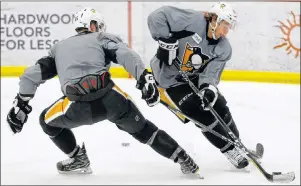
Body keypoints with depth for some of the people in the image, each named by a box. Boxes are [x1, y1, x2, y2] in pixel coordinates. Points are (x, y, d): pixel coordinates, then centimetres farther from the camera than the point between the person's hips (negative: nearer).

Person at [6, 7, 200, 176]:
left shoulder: (59, 47, 30)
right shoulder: (102, 39, 21)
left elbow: (33, 74, 25)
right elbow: (125, 54, 0)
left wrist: (20, 104, 31)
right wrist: (144, 78, -9)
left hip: (79, 106, 0)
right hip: (111, 98, 0)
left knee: (48, 120, 30)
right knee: (143, 129, 22)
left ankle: (78, 160, 33)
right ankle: (184, 160, 23)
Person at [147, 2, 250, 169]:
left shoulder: (223, 48, -8)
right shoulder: (193, 20, -26)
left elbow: (210, 73, -14)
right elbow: (157, 17, -29)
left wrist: (208, 88, -34)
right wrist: (166, 40, -35)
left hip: (195, 78, 6)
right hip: (169, 78, -6)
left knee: (220, 108, 2)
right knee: (204, 116, -12)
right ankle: (231, 150, 1)